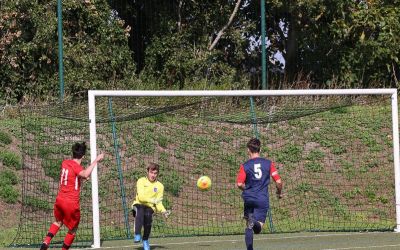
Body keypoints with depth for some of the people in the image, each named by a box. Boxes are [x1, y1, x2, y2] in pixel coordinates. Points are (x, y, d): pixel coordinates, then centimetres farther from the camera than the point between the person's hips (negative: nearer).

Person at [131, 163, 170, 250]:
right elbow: (141, 197, -12)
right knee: (140, 210, -37)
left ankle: (145, 240, -9)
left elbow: (158, 203, 5)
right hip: (139, 205, -2)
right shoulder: (141, 181, 1)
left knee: (148, 215, -31)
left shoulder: (160, 186, 7)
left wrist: (163, 211, -14)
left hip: (150, 207, 2)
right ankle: (137, 235, -42)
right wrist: (152, 200, -27)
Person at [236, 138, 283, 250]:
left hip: (249, 198, 0)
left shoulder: (245, 166, -2)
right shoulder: (268, 163, 1)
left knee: (248, 226, 15)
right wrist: (279, 192, 19)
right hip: (263, 199, 0)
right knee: (258, 227, -4)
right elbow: (278, 181, -1)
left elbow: (239, 184, -7)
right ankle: (256, 223, -38)